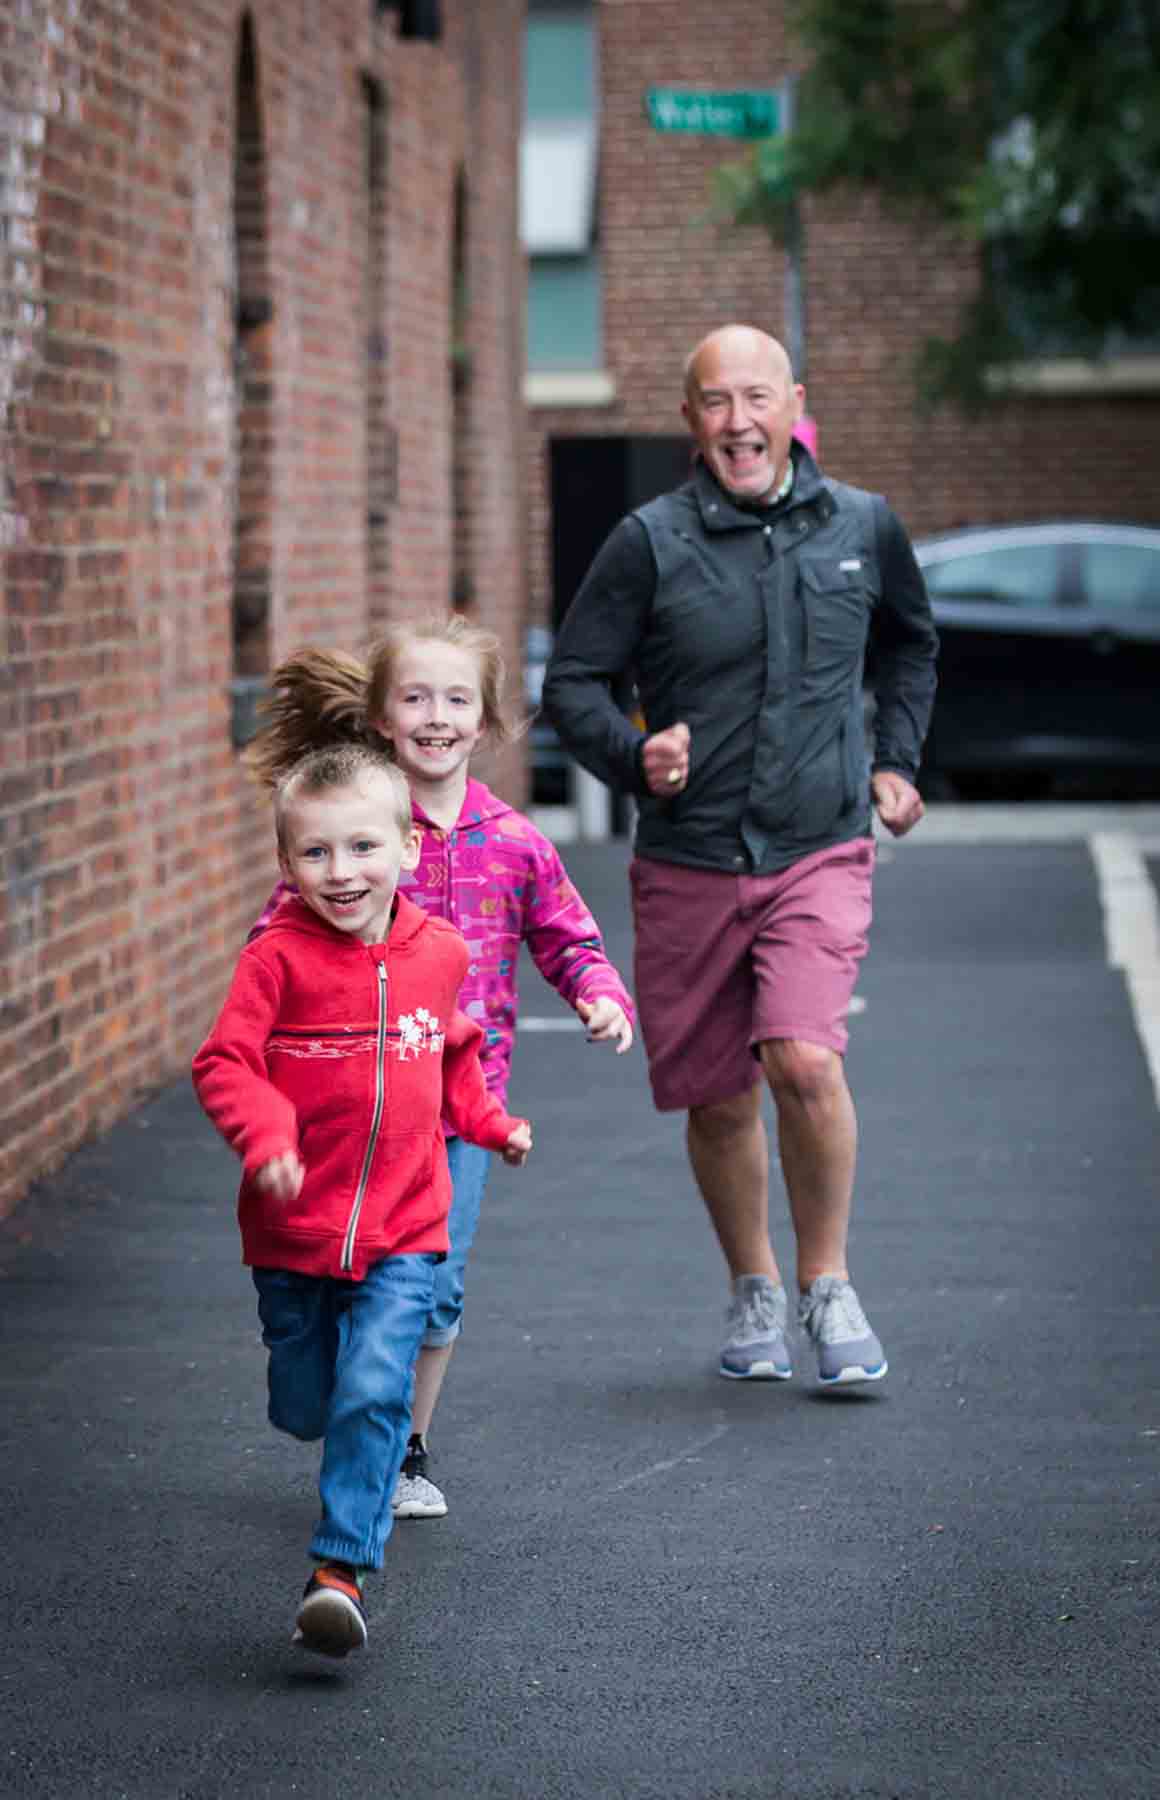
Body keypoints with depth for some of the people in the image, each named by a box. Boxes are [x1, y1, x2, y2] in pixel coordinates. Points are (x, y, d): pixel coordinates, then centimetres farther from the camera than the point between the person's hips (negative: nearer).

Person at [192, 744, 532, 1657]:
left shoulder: (439, 953, 1)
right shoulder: (278, 958, -11)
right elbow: (224, 1062, -15)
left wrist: (491, 1123, 12)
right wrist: (265, 1133, -31)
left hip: (401, 1235, 1)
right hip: (292, 1230, -1)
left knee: (375, 1392, -14)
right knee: (306, 1406, 13)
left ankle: (342, 1566, -9)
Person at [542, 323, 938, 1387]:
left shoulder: (863, 528, 2)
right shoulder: (652, 542, -6)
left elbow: (911, 642, 23)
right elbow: (572, 683, 0)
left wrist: (897, 760, 14)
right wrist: (634, 757, -18)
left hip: (820, 858, 0)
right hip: (688, 868, 0)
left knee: (805, 1061, -20)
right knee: (719, 1102, 8)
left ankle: (828, 1287, 0)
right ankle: (753, 1292, 32)